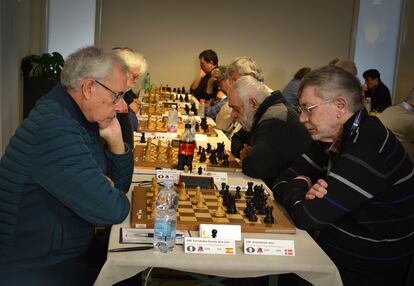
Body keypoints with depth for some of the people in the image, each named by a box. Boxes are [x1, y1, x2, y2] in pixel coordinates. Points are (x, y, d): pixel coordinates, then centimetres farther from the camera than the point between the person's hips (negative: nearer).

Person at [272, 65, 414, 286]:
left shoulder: (370, 149, -24)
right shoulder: (334, 137, 3)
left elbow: (306, 217, -25)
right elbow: (282, 182, 4)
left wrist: (299, 188, -6)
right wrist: (304, 189, -16)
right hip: (330, 255, 7)